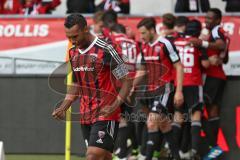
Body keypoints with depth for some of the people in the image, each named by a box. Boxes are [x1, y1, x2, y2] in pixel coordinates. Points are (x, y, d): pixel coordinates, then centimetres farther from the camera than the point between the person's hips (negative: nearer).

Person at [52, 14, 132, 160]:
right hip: (86, 117, 7)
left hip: (105, 116, -7)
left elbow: (127, 81, -10)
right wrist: (63, 108, 7)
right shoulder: (73, 53, 10)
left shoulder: (105, 50, -13)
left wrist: (114, 107, -22)